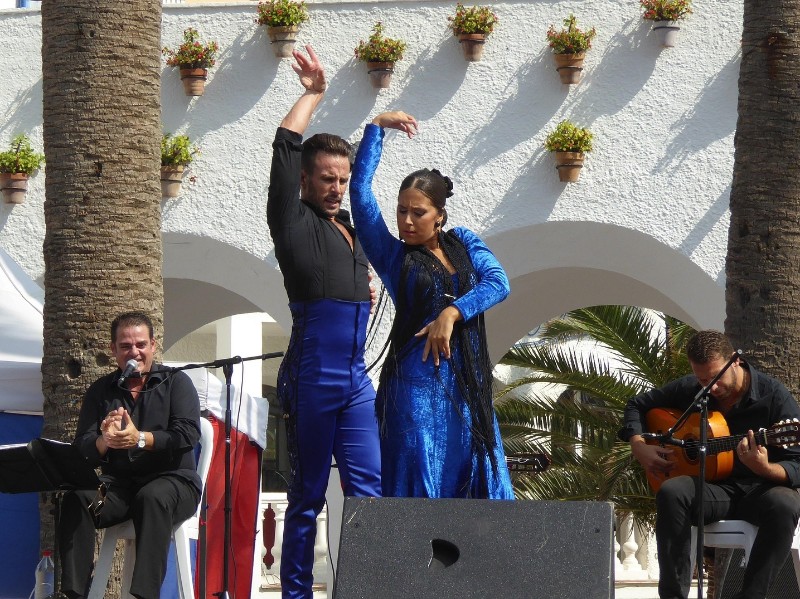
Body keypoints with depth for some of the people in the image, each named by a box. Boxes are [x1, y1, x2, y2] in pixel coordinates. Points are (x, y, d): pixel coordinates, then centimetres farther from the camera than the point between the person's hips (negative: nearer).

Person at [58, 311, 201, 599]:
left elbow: (188, 434, -10)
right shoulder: (100, 390, 13)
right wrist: (104, 441, -21)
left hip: (172, 479, -3)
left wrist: (141, 439, -25)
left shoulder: (176, 382, 6)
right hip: (118, 482, 3)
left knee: (151, 498, -38)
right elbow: (82, 451, 3)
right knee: (77, 499, -28)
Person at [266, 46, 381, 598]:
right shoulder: (295, 222, 0)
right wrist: (314, 94, 2)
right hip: (312, 379, -6)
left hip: (356, 381, 6)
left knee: (368, 490, 0)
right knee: (307, 497, -2)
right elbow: (286, 145, -8)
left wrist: (367, 290, 17)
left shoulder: (351, 229, 19)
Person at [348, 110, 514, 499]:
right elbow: (360, 191, -1)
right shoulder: (391, 255, 6)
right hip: (418, 383, -3)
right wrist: (376, 128, 3)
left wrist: (452, 313, -14)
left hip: (468, 383, 3)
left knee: (480, 479, 1)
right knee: (419, 489, -7)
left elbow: (498, 283, -1)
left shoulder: (463, 244, 14)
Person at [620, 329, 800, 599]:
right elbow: (637, 405, 18)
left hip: (758, 490, -3)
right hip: (711, 489, 3)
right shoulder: (688, 390, 2)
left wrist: (764, 469, -35)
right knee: (671, 491, -32)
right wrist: (639, 447, -1)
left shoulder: (774, 395, -10)